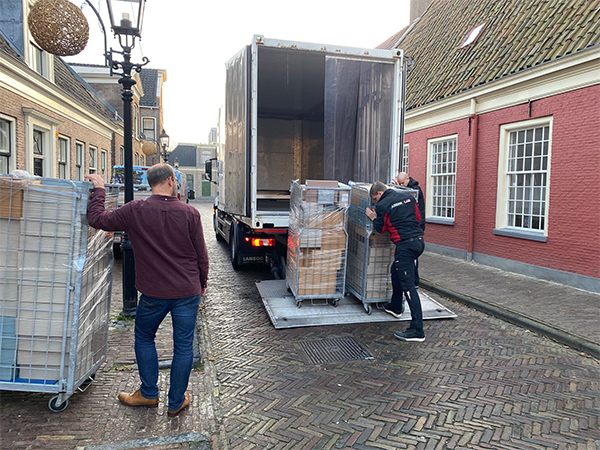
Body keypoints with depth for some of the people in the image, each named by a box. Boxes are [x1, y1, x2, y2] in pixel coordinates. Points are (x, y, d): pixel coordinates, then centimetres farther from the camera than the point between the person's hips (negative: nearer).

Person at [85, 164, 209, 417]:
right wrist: (202, 283, 13)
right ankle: (176, 402, 24)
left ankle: (149, 394, 33)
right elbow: (201, 254, -1)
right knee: (183, 346, 12)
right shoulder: (190, 213, -7)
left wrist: (98, 190, 13)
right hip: (188, 292, 0)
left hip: (153, 293, 0)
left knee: (144, 339, 24)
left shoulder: (135, 211, -9)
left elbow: (97, 219, 0)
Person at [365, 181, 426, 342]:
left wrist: (373, 217, 21)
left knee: (408, 285, -9)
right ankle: (395, 307, 42)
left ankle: (417, 330, -10)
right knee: (396, 269, 27)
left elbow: (380, 229, 5)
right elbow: (418, 218, 20)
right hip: (419, 241, 9)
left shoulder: (382, 205, -5)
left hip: (405, 244, -9)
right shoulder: (407, 196, 13)